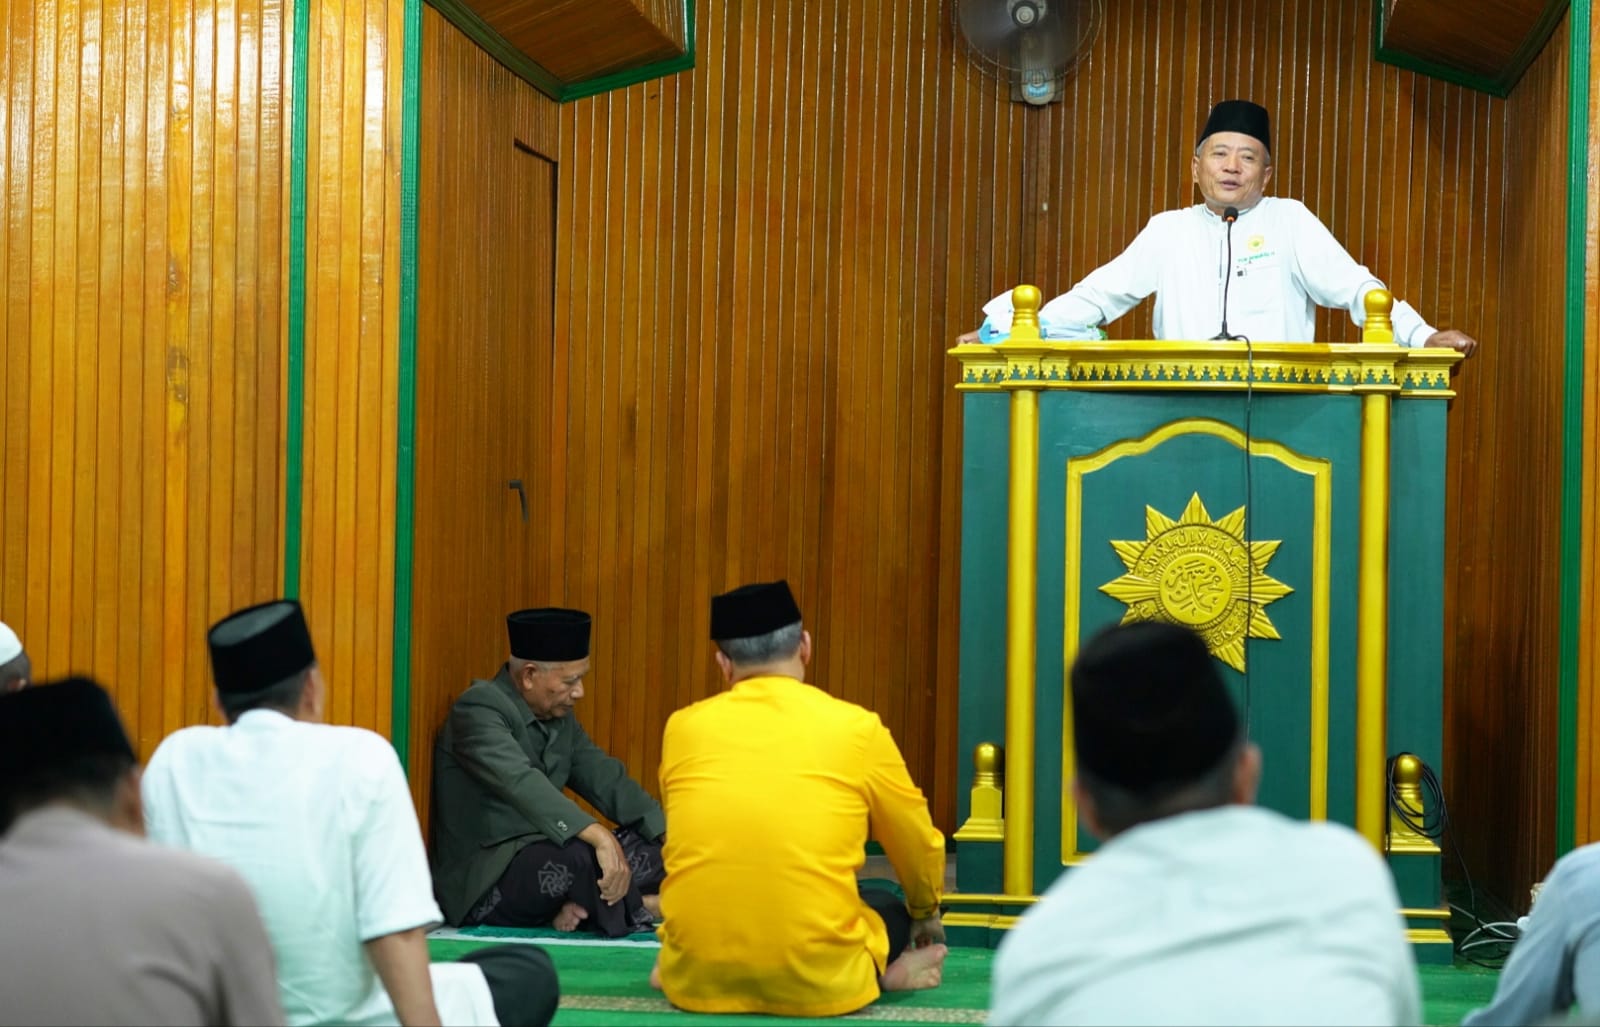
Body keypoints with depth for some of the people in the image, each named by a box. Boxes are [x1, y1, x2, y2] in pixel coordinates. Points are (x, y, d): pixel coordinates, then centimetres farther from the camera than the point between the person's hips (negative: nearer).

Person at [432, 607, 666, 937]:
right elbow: (521, 783, -31)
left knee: (657, 847, -3)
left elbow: (607, 780, 10)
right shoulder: (479, 709, -15)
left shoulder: (559, 717, 13)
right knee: (580, 854, -35)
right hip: (480, 884, -9)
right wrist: (599, 837, -43)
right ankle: (632, 910, -9)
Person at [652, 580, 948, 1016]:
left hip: (697, 982, 2)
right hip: (817, 985, -2)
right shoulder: (856, 727, 2)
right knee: (889, 911, 29)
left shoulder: (683, 728, 6)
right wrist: (926, 916, 39)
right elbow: (919, 850, 17)